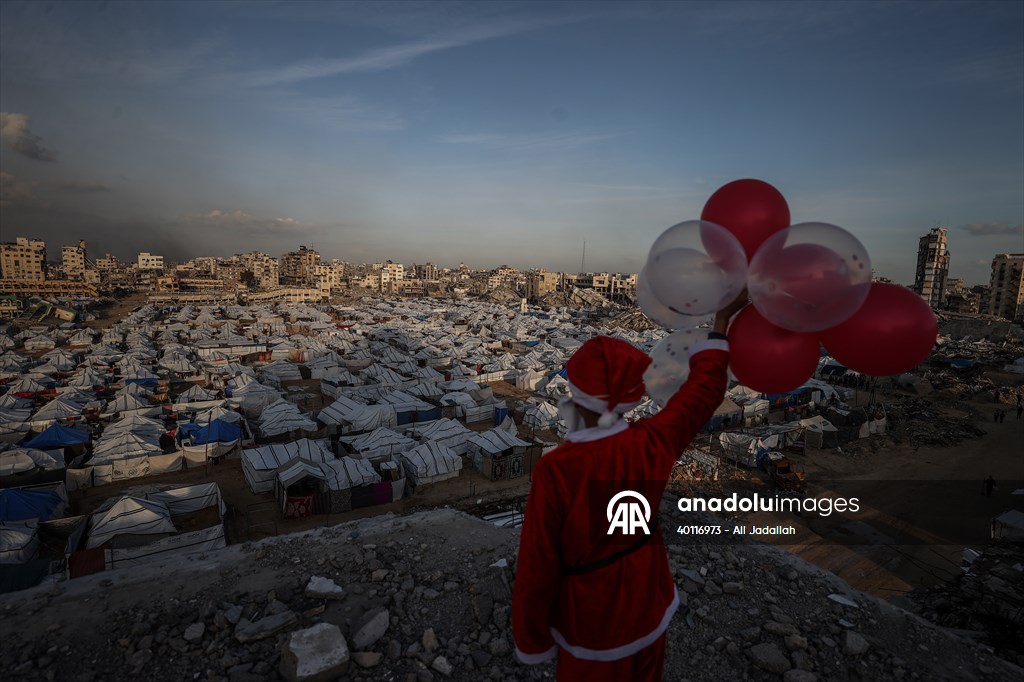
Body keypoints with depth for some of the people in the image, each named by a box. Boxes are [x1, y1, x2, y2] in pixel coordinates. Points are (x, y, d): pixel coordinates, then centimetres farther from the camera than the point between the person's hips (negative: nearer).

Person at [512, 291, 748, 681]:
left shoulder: (556, 471, -34)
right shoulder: (652, 442, -21)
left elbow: (537, 567, -24)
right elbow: (703, 390, -3)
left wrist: (532, 641, -6)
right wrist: (722, 320, 8)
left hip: (593, 623, -4)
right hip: (649, 607, 4)